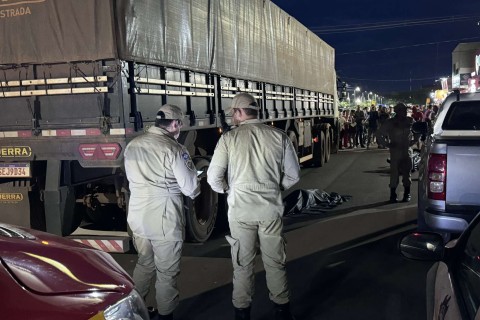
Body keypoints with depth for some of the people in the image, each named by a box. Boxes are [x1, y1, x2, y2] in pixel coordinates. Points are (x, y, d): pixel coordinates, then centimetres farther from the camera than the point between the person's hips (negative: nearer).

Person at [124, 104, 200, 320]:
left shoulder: (132, 146, 5)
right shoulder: (173, 149, -15)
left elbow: (131, 179, 13)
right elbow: (190, 188, -12)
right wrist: (195, 191, 10)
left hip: (138, 215, 7)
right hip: (164, 217, -7)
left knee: (144, 263, 24)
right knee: (166, 271, 9)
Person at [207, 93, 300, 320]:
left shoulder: (229, 138, -7)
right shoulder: (279, 136, -2)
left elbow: (214, 177, -6)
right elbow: (293, 175, 2)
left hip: (240, 210, -1)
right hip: (271, 209, 2)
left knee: (243, 264, 13)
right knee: (275, 262, 15)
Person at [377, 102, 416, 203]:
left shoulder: (410, 121, 3)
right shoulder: (390, 122, -3)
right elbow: (380, 134, 2)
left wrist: (412, 142, 7)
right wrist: (388, 144, -4)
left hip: (407, 150, 2)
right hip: (395, 151, -2)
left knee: (407, 173, 5)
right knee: (394, 173, -2)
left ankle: (407, 194, 15)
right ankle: (393, 195, 6)